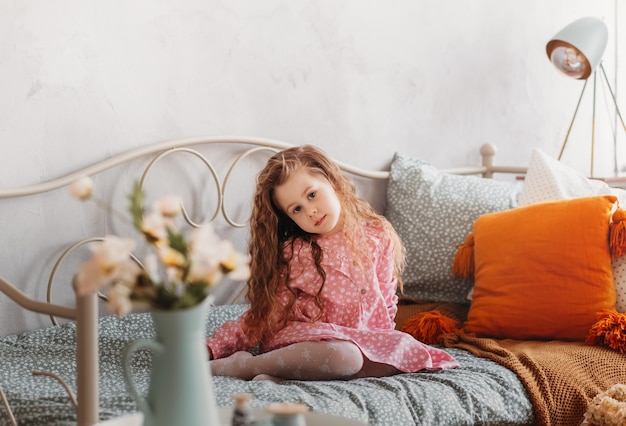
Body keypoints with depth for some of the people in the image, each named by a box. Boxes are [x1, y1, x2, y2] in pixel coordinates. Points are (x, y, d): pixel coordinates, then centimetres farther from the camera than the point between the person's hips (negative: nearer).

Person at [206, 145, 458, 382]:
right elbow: (264, 315, -2)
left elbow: (386, 303, 13)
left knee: (407, 349, -26)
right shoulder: (294, 252, -1)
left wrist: (382, 343, -3)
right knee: (344, 357, -36)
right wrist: (210, 349, -13)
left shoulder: (378, 235, 5)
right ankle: (240, 366, -21)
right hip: (304, 339, -4)